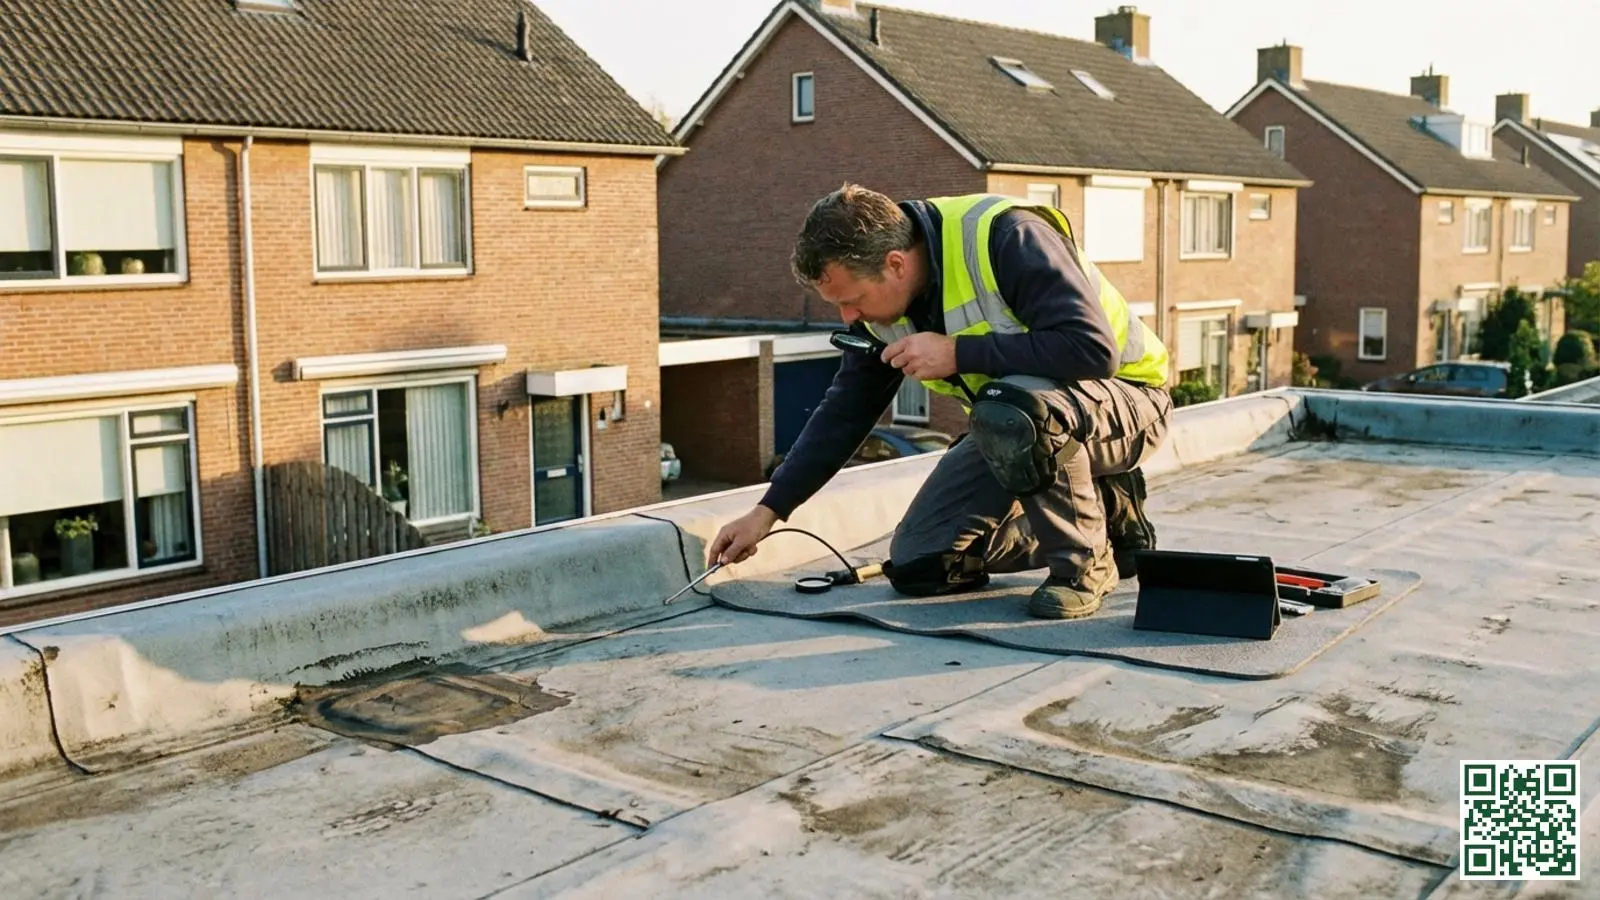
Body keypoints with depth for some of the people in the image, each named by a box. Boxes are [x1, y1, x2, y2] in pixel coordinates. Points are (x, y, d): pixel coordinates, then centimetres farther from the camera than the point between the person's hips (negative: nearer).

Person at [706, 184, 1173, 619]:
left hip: (1124, 396, -7)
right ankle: (1098, 510, 12)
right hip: (1011, 424, 8)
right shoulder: (880, 302, -6)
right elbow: (845, 410, 3)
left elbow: (1093, 349, -34)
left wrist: (956, 353, -31)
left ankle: (1086, 560, -13)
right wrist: (768, 510, 0)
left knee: (1010, 413, -39)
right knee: (916, 568, -2)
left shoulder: (1006, 237, -28)